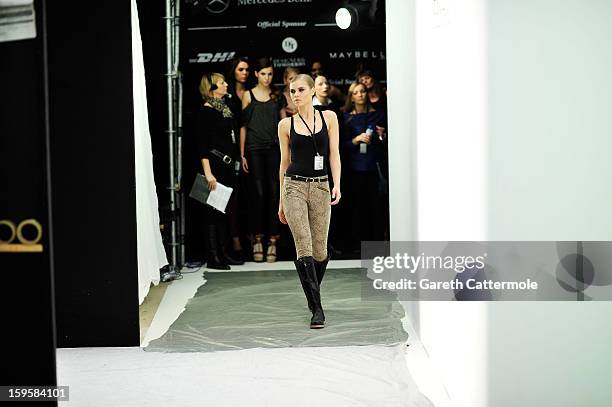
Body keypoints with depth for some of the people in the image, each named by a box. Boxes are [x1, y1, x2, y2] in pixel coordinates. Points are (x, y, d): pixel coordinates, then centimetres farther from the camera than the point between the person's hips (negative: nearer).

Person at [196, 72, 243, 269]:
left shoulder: (225, 108, 16)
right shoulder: (206, 111, -9)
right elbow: (202, 145, -14)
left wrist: (237, 161, 16)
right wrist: (208, 173, -20)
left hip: (228, 166, 8)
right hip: (215, 166, -8)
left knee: (226, 212, 10)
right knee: (215, 212, -5)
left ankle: (222, 254, 18)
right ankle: (213, 257, 0)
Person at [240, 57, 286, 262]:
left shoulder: (277, 95, 11)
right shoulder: (248, 95, 6)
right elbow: (243, 125, 4)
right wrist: (242, 154, -2)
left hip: (274, 148, 1)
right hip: (254, 149, -1)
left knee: (274, 193, -2)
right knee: (258, 193, -2)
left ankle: (273, 240, 1)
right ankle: (257, 239, 4)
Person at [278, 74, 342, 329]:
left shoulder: (328, 117, 6)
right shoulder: (286, 124, 6)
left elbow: (334, 154, 3)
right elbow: (285, 162, 11)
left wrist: (337, 184, -11)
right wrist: (281, 200, 13)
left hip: (320, 188, 1)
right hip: (294, 187, -1)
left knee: (320, 250, 5)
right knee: (304, 248, -11)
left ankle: (312, 295, 32)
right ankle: (316, 307, -9)